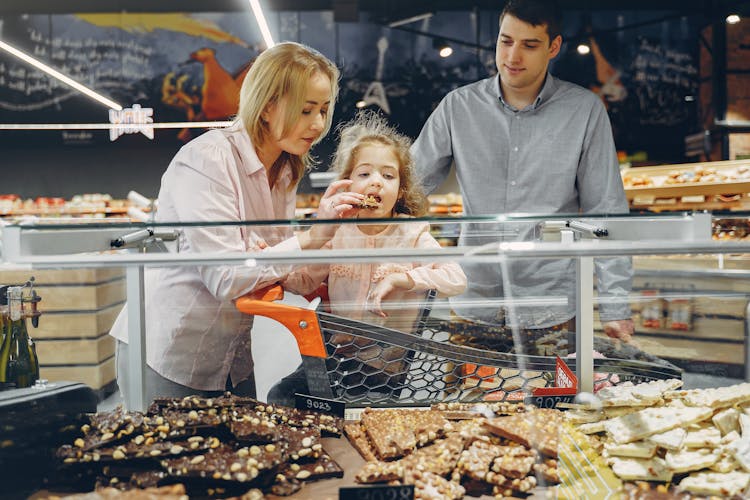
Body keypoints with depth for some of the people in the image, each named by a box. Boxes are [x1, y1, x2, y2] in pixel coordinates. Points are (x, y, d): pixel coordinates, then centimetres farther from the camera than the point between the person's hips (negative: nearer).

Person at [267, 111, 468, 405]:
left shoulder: (412, 234, -8)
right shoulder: (337, 234, 2)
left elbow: (457, 280, -17)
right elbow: (306, 280, 10)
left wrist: (399, 279, -25)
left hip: (385, 369, -4)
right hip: (335, 355, 4)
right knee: (280, 396, -7)